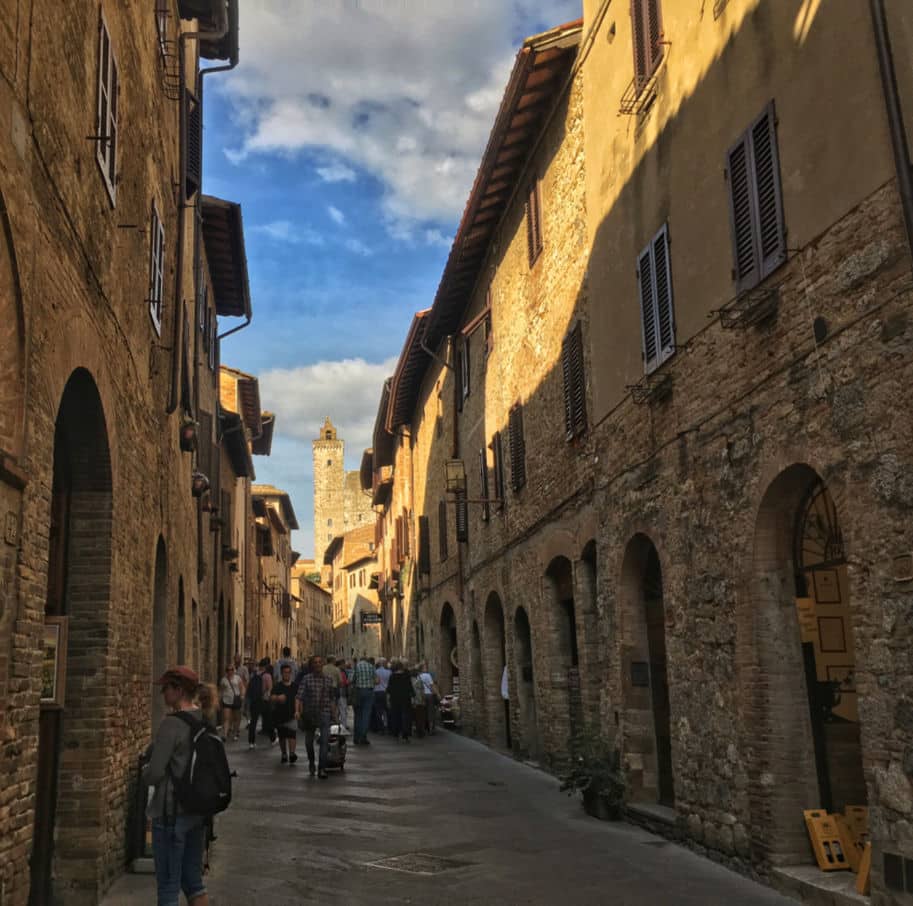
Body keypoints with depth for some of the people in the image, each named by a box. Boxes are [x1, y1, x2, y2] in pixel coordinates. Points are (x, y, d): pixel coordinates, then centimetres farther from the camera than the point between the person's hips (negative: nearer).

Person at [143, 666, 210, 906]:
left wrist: (145, 772, 2)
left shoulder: (172, 724, -18)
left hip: (171, 811, -7)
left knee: (168, 886, 5)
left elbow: (154, 773, -19)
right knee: (193, 880, 17)